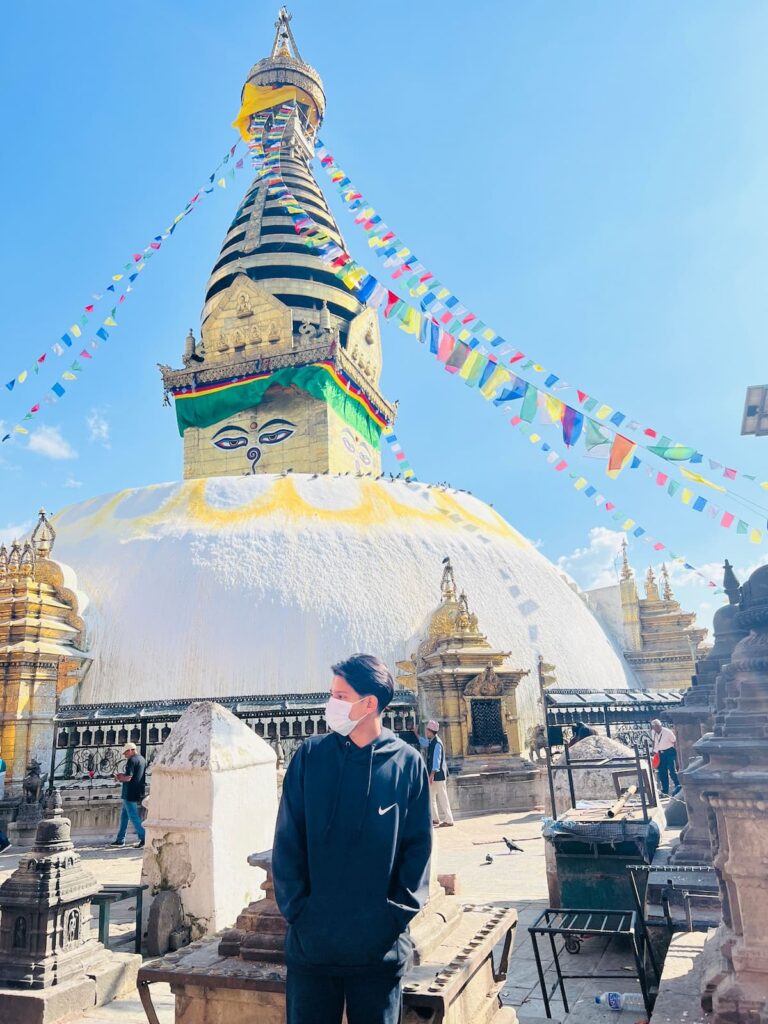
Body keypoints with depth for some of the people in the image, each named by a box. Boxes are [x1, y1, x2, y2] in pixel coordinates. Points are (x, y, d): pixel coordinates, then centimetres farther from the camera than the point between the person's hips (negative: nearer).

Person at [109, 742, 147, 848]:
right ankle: (120, 839, 22)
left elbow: (128, 778, -22)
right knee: (124, 815, 17)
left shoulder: (132, 760, -16)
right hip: (138, 793, 10)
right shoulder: (142, 760, 14)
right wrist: (122, 775, 13)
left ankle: (144, 838, -4)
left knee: (133, 817, -4)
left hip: (130, 793, -10)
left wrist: (118, 778, -4)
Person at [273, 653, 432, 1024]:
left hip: (380, 948, -1)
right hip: (310, 942, 1)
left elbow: (418, 845, -2)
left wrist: (399, 911, -8)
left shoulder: (407, 763, -6)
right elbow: (287, 840, -2)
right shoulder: (310, 755, -4)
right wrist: (295, 907, -8)